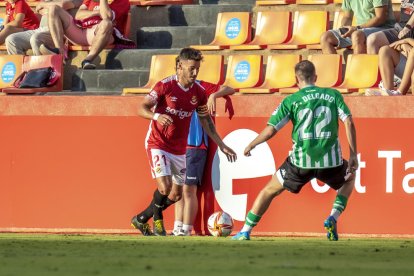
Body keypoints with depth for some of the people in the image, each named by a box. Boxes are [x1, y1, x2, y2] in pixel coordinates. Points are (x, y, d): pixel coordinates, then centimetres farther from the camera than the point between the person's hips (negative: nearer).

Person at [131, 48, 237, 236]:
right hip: (158, 144, -6)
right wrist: (157, 116, -35)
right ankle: (157, 218, 8)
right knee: (165, 187, -22)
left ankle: (141, 219, 27)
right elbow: (142, 108, -14)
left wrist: (221, 146, 10)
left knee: (176, 194, 10)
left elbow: (206, 120, 12)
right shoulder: (165, 86, -16)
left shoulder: (199, 92, -1)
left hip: (179, 149, 6)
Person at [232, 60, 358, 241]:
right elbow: (349, 122, 0)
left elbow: (270, 130, -1)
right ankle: (333, 218, 12)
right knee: (350, 178, 33)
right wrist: (353, 154, 5)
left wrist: (251, 145, 16)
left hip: (301, 160, -1)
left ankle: (245, 232, 17)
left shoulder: (291, 101, 3)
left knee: (270, 190, 20)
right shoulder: (333, 95, 7)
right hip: (330, 160, 1)